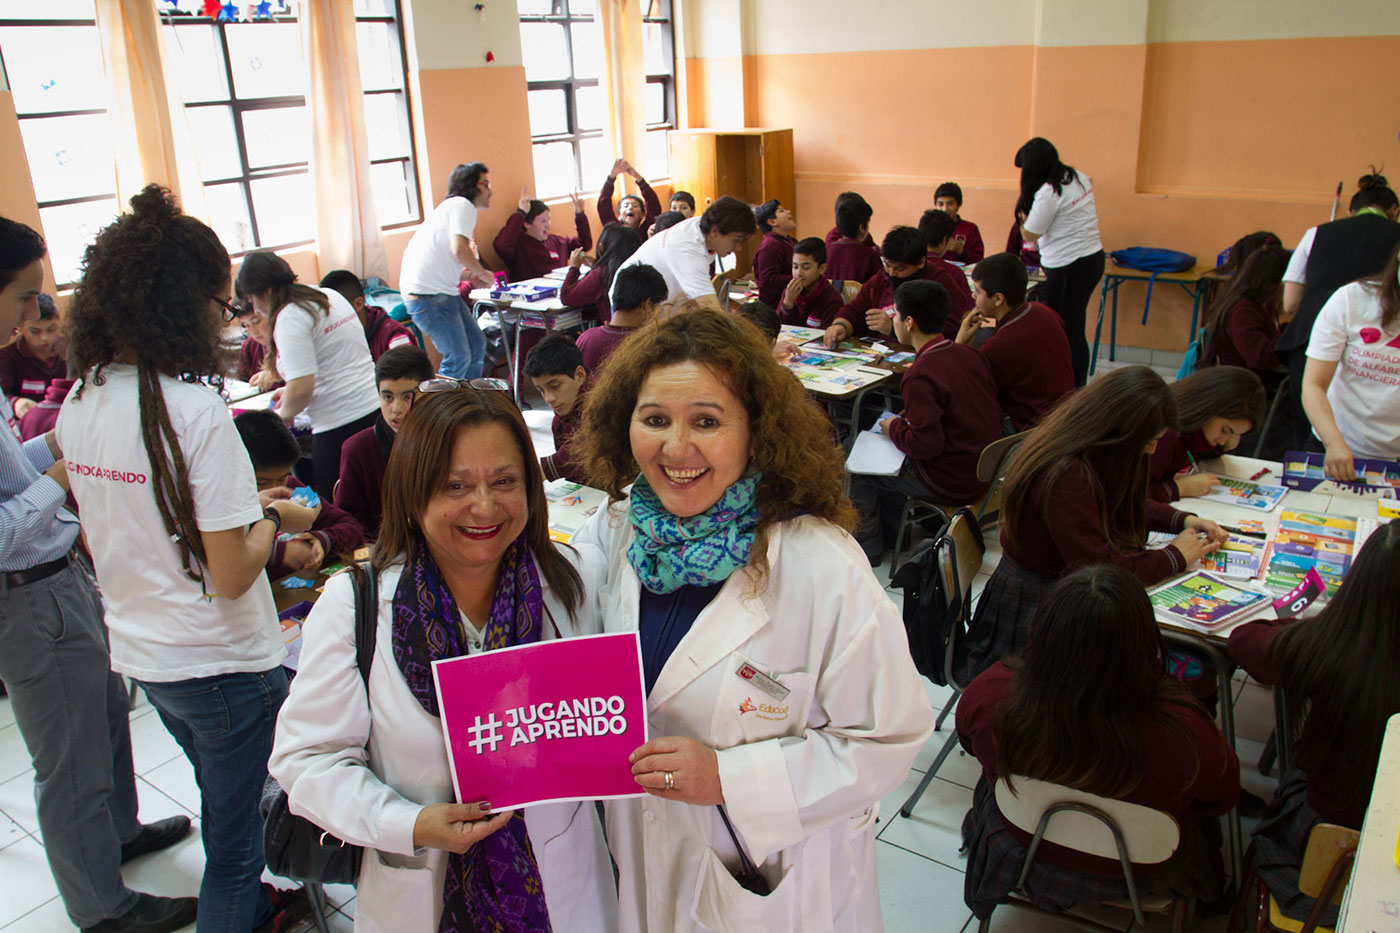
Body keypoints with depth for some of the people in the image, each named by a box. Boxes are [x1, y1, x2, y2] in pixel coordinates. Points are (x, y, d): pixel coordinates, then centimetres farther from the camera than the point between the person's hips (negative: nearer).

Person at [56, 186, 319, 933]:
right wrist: (272, 521, -5)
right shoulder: (195, 411, -25)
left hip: (140, 654, 8)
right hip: (220, 665, -8)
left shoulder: (79, 405, -1)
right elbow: (231, 575, -24)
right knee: (232, 835, 14)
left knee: (226, 806, 30)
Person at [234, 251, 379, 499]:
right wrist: (290, 392, 27)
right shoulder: (329, 296, 12)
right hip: (375, 409, 9)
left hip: (339, 423, -8)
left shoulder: (289, 318, -13)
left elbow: (302, 389, -19)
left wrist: (284, 414, 1)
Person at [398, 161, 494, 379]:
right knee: (459, 358, -11)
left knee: (476, 345, 14)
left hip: (442, 291, 10)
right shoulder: (463, 205, -6)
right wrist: (483, 272, -5)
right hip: (429, 294, -10)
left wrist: (469, 275, 13)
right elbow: (459, 249, -21)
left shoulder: (451, 206, 25)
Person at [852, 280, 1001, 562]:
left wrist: (895, 428, -6)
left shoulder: (920, 376, -26)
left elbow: (926, 445, -28)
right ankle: (894, 532, 33)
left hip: (949, 482, -8)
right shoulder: (970, 354, 0)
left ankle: (868, 548, 24)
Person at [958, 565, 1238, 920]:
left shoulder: (990, 694, -34)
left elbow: (969, 741, -8)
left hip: (1024, 852, 1)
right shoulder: (1183, 733, -41)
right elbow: (1222, 799, -16)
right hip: (1138, 872, -1)